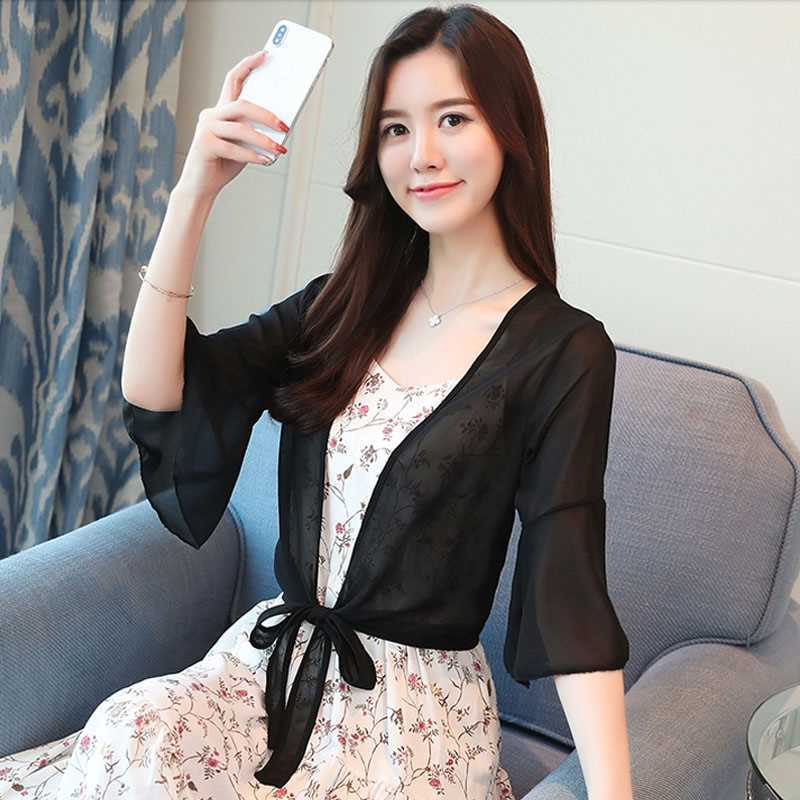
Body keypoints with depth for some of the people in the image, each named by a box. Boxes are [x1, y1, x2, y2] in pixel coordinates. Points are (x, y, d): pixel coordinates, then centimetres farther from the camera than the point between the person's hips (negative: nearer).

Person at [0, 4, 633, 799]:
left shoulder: (564, 351, -9)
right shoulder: (345, 305, 6)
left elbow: (568, 585, -16)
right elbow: (155, 393, -4)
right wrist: (194, 191, -13)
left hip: (419, 700, -4)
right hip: (276, 652, 4)